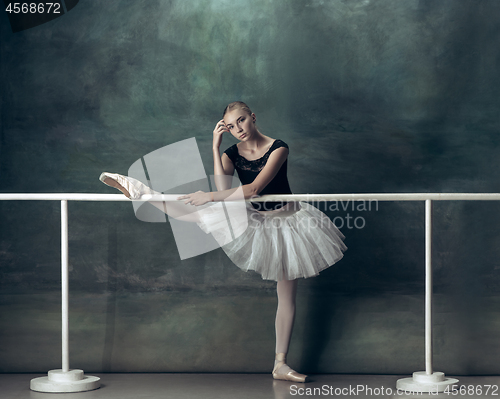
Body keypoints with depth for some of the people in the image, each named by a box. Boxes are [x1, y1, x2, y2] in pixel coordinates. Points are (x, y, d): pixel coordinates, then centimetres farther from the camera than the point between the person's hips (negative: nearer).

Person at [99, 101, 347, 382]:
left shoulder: (278, 148, -20)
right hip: (254, 219, 3)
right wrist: (215, 148, -23)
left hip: (285, 220, -3)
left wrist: (210, 197, -32)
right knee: (194, 212, -11)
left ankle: (281, 364, 5)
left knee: (288, 294, 0)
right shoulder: (232, 154, -6)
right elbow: (224, 190, -23)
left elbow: (254, 188, -31)